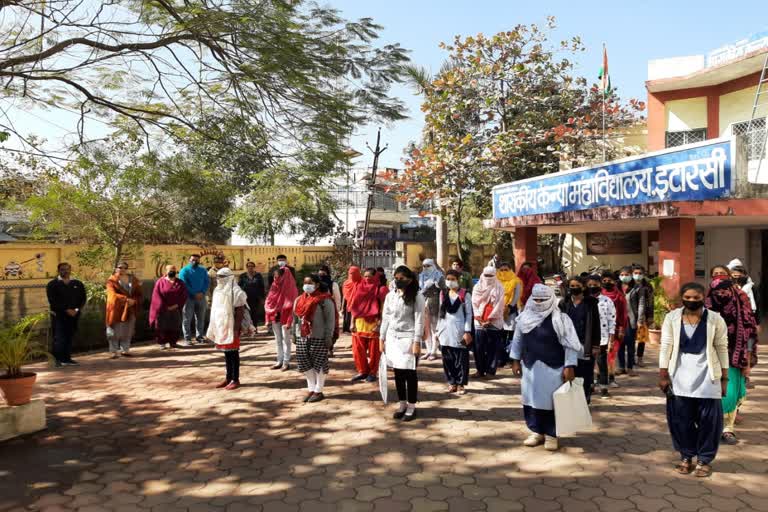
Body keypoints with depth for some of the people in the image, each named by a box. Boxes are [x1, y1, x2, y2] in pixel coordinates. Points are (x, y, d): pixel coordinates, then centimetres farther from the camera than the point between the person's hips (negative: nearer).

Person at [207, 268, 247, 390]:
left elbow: (240, 311, -16)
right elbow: (215, 309, 18)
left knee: (233, 353, -1)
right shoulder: (218, 290, 12)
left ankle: (235, 380, 6)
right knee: (226, 353, 14)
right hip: (221, 327, 8)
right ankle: (228, 378, 23)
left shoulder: (235, 292, -13)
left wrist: (236, 329, -20)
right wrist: (214, 328, 15)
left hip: (231, 327, -8)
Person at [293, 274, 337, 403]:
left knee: (319, 363, 1)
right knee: (305, 363, 10)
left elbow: (330, 319, -11)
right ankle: (311, 389, 24)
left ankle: (318, 391, 13)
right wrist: (294, 334, 14)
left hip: (318, 337, -7)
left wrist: (329, 337, -15)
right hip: (302, 337, 7)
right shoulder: (299, 299, 12)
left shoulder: (325, 300, -9)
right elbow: (295, 318, 18)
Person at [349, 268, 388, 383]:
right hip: (359, 324, 5)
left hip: (373, 324, -5)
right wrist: (352, 323, 7)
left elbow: (383, 309, -8)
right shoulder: (360, 288, 11)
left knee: (374, 351, 2)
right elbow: (354, 307, 13)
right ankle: (362, 371, 18)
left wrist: (380, 324, -16)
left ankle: (372, 373, 14)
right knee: (358, 350, 5)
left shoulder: (381, 290, -4)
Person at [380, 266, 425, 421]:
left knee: (410, 373, 0)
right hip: (392, 338, 5)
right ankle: (402, 404, 21)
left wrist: (417, 341, -15)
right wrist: (382, 338, 8)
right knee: (398, 373, 9)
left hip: (408, 338, -4)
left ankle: (411, 406, 12)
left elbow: (419, 320, -10)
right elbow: (385, 318, 11)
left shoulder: (417, 297, -6)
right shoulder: (390, 296, 8)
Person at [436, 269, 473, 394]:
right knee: (447, 359, 6)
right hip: (445, 330, 4)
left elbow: (469, 314, -5)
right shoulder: (443, 294, 11)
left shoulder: (465, 295, -3)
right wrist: (438, 330, 11)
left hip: (459, 330, -4)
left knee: (461, 359, 0)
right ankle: (452, 382, 17)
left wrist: (467, 331, -11)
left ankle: (460, 384, 9)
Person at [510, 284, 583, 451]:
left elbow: (570, 345, -10)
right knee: (531, 399, 11)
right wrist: (515, 360, 10)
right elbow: (517, 340, 12)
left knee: (551, 401, 3)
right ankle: (536, 431, 26)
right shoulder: (524, 317, 3)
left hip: (553, 368, -4)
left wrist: (569, 366, -15)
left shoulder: (560, 319, -10)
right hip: (530, 367, 4)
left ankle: (551, 435, 17)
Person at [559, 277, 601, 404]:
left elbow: (596, 325, 0)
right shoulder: (564, 303, 6)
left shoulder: (591, 303, 1)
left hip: (586, 346, -1)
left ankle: (585, 398, 17)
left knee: (586, 375, 2)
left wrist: (596, 345, -5)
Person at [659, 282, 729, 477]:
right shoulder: (672, 317, -3)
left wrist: (724, 378, 1)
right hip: (680, 374, 1)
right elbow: (666, 347, -1)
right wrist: (663, 375, -3)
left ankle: (704, 459, 19)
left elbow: (722, 349, 2)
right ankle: (686, 456, 23)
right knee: (680, 418, 6)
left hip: (706, 375, -1)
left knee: (708, 419, 3)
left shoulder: (715, 319, -4)